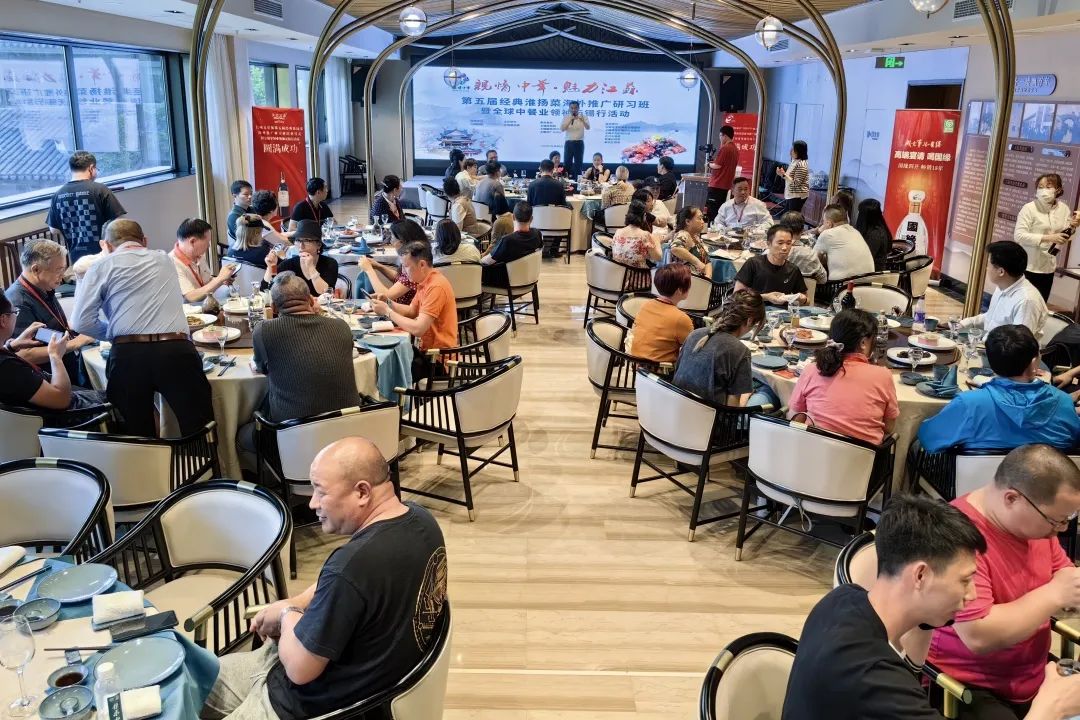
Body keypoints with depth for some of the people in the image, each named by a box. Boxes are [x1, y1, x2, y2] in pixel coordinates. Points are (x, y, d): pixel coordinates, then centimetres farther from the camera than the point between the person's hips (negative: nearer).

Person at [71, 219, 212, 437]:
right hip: (176, 351, 1)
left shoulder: (102, 267, 10)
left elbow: (81, 323, 3)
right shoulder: (165, 260, 20)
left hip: (128, 354, -1)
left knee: (137, 435, 12)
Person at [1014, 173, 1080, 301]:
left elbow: (1064, 237, 12)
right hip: (1028, 267, -5)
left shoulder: (1064, 209, 5)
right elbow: (1018, 235, -21)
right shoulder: (1029, 208, -12)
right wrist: (1047, 238, -26)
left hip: (1048, 268, 5)